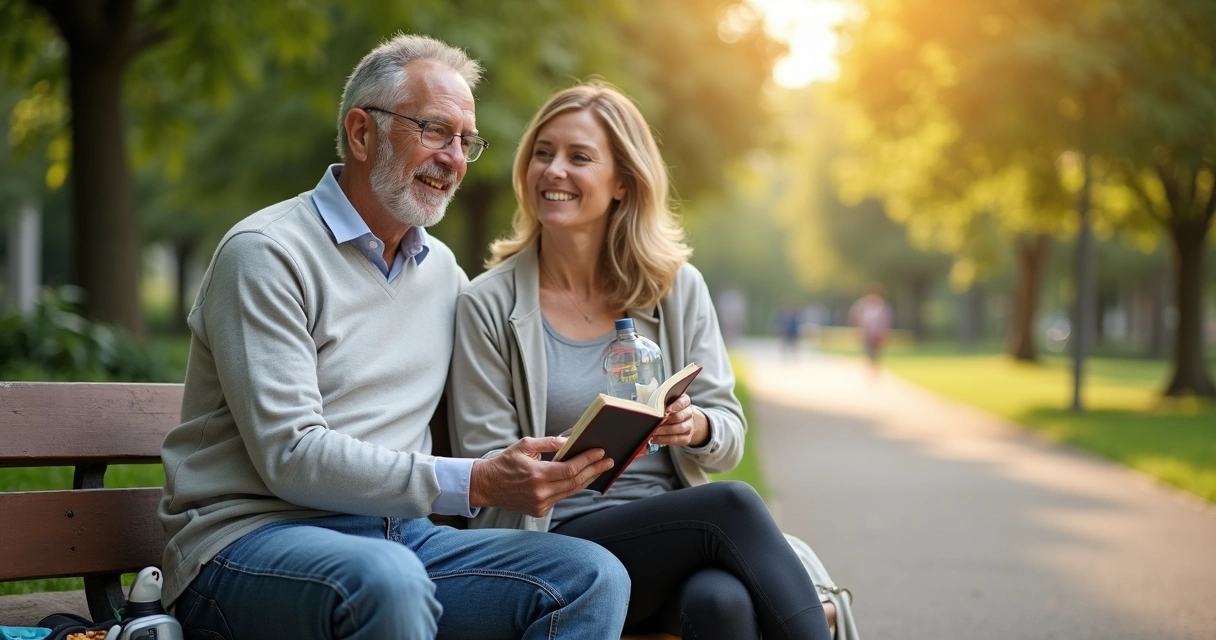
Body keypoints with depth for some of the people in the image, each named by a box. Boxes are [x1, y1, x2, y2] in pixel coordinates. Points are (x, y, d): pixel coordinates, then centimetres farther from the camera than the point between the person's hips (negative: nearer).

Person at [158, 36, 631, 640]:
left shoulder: (441, 268, 16)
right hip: (251, 537, -6)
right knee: (386, 580, -39)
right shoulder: (265, 254, -7)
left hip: (397, 536, 7)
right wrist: (476, 484, -23)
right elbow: (289, 458, -17)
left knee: (594, 576, -16)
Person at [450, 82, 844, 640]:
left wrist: (696, 426, -14)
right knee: (731, 504, -29)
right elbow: (485, 470, -3)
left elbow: (729, 437, 10)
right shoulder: (489, 305, 1)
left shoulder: (677, 287, 9)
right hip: (558, 544, -2)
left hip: (677, 533, 3)